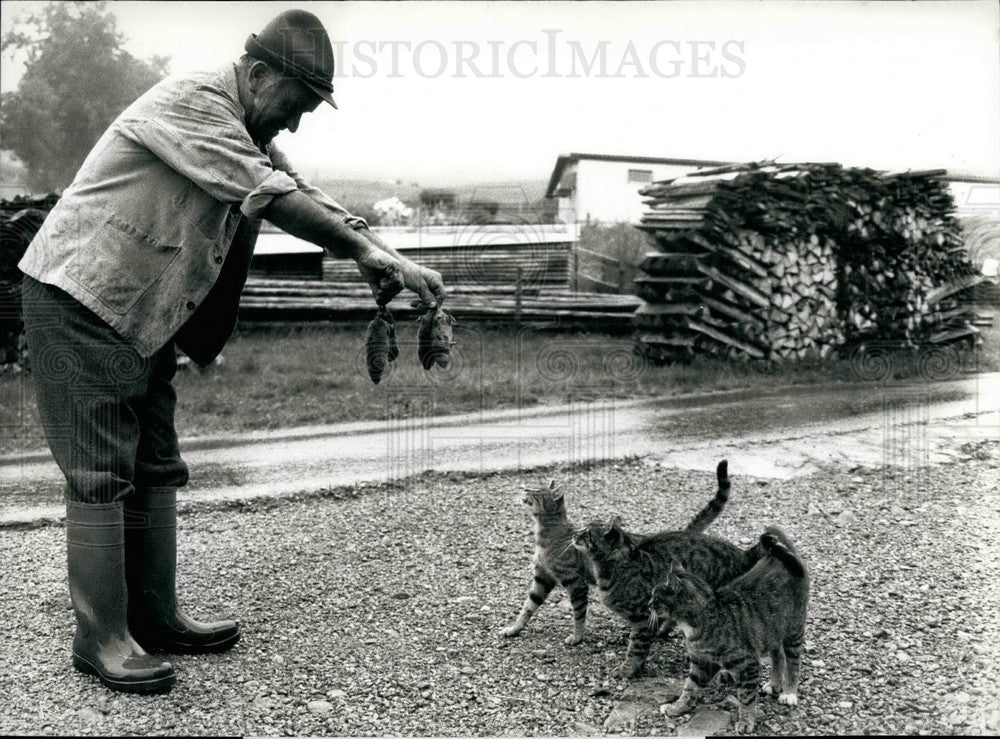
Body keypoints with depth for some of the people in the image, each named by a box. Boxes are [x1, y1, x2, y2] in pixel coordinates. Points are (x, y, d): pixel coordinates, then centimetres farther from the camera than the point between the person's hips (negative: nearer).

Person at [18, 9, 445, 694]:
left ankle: (155, 615, 19)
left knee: (156, 467, 10)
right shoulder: (190, 104, -19)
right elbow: (270, 198, -27)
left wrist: (384, 257, -12)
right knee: (103, 473, -7)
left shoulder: (250, 133, 11)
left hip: (143, 313, 10)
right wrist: (369, 250, -25)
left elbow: (306, 193, 3)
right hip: (79, 301, -10)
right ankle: (101, 637, 1)